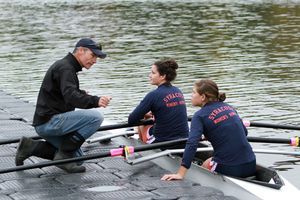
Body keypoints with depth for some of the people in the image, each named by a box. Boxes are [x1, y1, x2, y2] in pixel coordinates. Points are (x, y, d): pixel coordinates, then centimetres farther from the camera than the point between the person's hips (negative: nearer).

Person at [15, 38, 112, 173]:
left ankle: (31, 147, 10)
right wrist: (95, 101, -43)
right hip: (48, 122, -11)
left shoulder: (67, 66, 18)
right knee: (96, 116, -19)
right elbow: (70, 97, -31)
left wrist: (81, 94, 38)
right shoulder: (65, 68, -14)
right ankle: (63, 156, -13)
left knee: (77, 158, 15)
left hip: (47, 124, 11)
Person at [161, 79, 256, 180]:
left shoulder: (200, 115, -6)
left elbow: (192, 144, -19)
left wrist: (180, 174, -23)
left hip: (228, 169, -5)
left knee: (205, 165, 29)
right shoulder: (228, 107, 10)